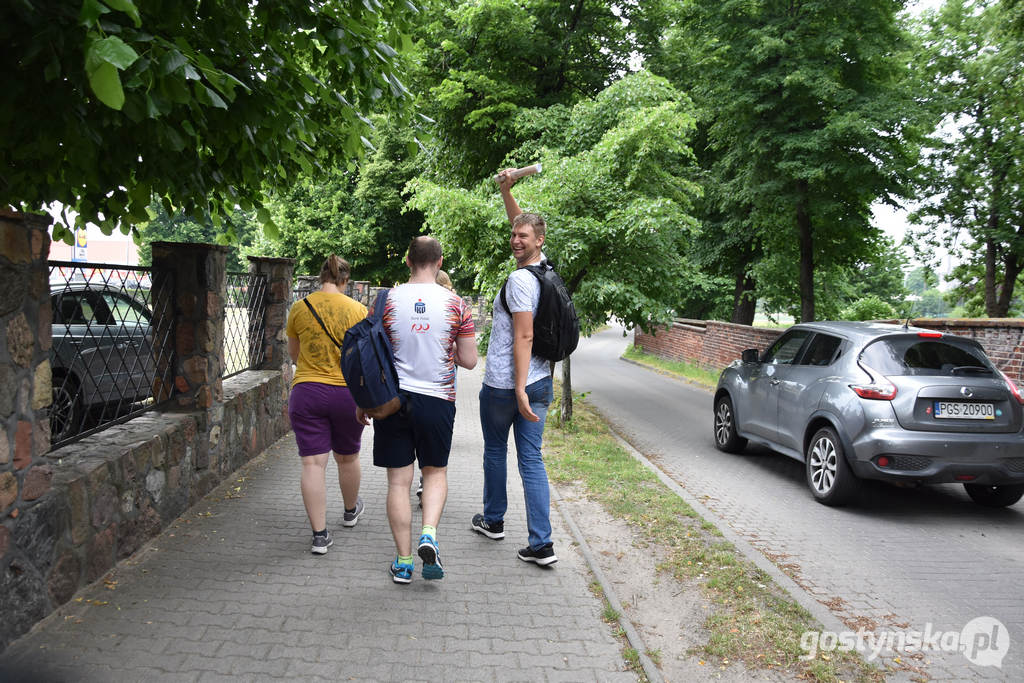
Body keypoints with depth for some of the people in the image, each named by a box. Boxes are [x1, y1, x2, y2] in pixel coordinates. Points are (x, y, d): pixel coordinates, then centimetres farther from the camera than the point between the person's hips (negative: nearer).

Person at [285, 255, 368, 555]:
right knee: (347, 457, 19)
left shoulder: (299, 308, -1)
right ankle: (350, 511, 42)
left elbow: (294, 354, 12)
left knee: (313, 463, 1)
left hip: (306, 392, 0)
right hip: (347, 392, 0)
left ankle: (319, 534, -1)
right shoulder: (357, 310, -5)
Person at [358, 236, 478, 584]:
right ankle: (429, 533, -3)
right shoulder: (456, 304, -4)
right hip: (438, 400, 0)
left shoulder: (387, 300, -3)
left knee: (398, 481, 8)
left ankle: (403, 561, 12)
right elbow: (469, 361, -2)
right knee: (436, 471, 19)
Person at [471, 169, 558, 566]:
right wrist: (506, 191, 20)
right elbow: (520, 223, 25)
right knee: (532, 461, 4)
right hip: (541, 383, 7)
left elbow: (524, 336, -22)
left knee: (495, 452, 16)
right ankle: (541, 544, 0)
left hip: (502, 385, -7)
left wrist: (519, 389, -24)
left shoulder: (519, 279, -15)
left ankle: (493, 520, 35)